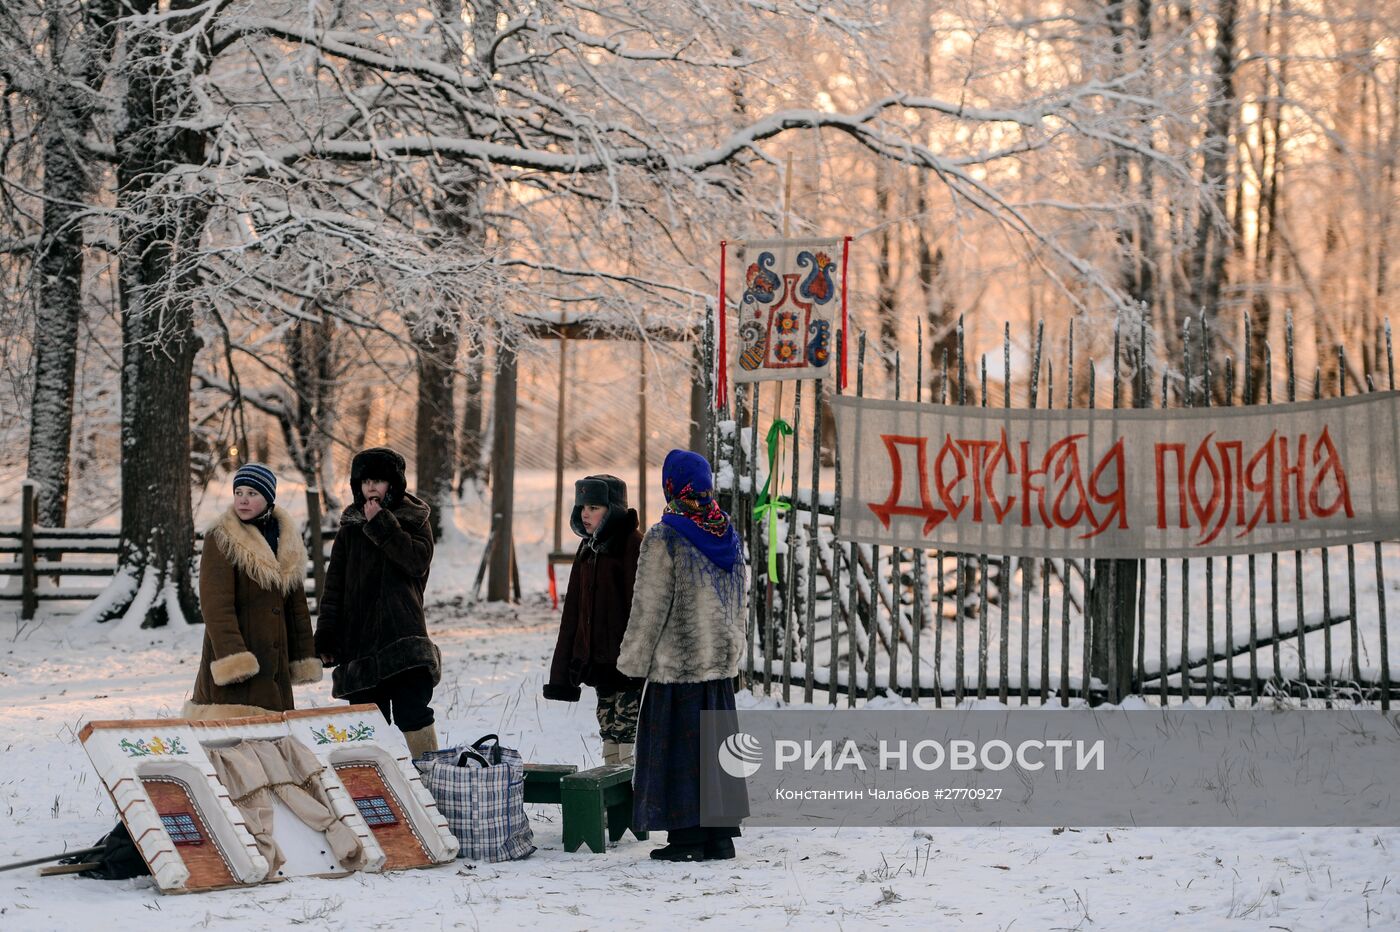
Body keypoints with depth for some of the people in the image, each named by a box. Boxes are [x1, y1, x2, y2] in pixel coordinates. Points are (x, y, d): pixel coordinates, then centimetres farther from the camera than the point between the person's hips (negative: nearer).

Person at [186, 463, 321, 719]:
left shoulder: (287, 540, 15)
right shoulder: (220, 540, -4)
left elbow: (296, 605, 20)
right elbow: (216, 606, -13)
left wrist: (303, 659, 15)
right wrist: (233, 657, -23)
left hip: (276, 664, 6)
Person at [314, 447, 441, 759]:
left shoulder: (414, 521, 8)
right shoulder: (351, 528, 14)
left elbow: (418, 560, -12)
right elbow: (334, 587, 12)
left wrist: (380, 523, -10)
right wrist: (326, 639, 5)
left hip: (404, 638, -3)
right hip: (359, 639, 3)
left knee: (412, 715, -15)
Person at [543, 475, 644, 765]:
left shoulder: (633, 545, -10)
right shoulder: (588, 548, 14)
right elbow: (574, 610, 18)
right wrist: (563, 673, 17)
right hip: (599, 663, 8)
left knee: (630, 742, -9)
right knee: (610, 741, 12)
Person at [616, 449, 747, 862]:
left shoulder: (665, 538, -14)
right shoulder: (728, 533, 7)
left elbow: (650, 607, -11)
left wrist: (634, 661, -3)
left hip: (676, 665, -6)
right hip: (722, 662, 6)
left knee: (678, 750, 0)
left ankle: (687, 837, 1)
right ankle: (721, 836, 14)